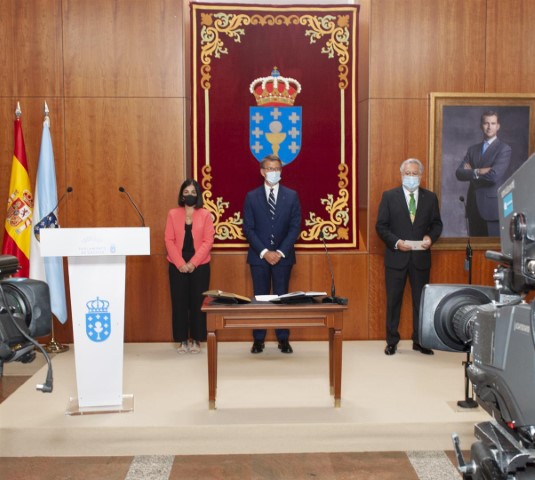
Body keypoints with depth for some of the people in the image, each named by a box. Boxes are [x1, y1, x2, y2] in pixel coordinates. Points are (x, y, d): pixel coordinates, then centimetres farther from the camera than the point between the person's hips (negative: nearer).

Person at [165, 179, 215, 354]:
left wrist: (193, 263, -13)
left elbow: (208, 242, -5)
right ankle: (182, 340, 11)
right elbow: (169, 240, -1)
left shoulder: (205, 215, 1)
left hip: (199, 265, -1)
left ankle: (196, 340, 12)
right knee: (179, 302, 3)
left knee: (197, 302, 3)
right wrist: (180, 263, -12)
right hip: (177, 266, 1)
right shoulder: (173, 214, 4)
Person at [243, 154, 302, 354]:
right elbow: (248, 228, -2)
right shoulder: (251, 197, 3)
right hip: (259, 256, 0)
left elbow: (295, 227, -1)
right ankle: (258, 339, 13)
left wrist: (280, 252, -10)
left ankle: (283, 339, 13)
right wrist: (264, 252, -12)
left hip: (283, 256, 0)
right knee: (259, 298, 4)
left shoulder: (292, 196, 4)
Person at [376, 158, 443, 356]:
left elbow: (436, 224, 10)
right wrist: (396, 242, -16)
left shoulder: (430, 197, 6)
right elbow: (381, 226, -2)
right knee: (393, 301, 5)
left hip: (421, 257, 2)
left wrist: (431, 237, -11)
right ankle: (392, 341, 15)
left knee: (421, 300, 8)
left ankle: (419, 341, 19)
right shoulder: (389, 196, 0)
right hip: (396, 256, -2)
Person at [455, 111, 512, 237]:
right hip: (474, 207, 5)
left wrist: (472, 172, -4)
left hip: (493, 207, -5)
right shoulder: (473, 149, 14)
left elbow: (494, 175, -17)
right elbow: (459, 173, 2)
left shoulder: (504, 149, -4)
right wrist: (478, 172, -14)